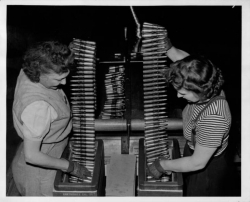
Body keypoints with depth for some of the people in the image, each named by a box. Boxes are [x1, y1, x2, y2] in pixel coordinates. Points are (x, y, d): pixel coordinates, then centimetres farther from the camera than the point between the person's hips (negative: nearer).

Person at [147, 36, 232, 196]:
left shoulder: (213, 117, -42)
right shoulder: (208, 87, -20)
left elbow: (198, 162, -32)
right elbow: (188, 59, 3)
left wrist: (162, 165, -21)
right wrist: (168, 48, -8)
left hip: (208, 169, -8)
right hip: (196, 153, 8)